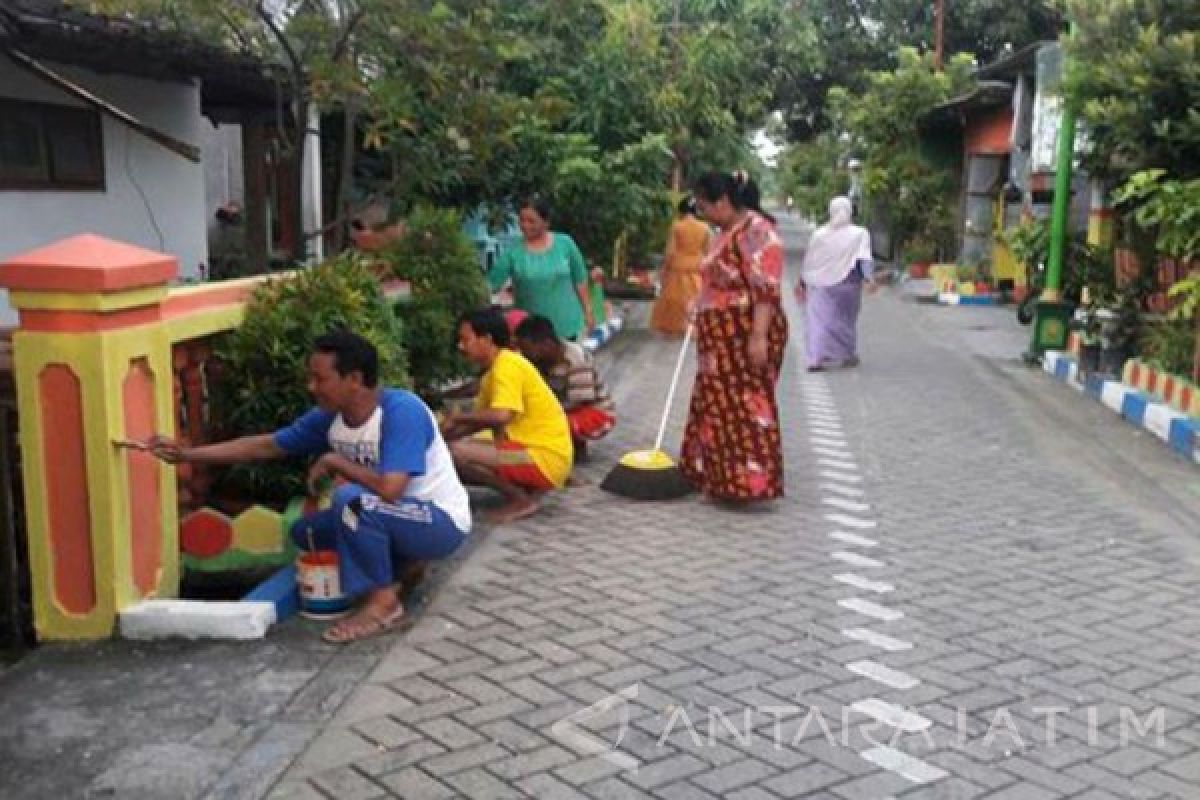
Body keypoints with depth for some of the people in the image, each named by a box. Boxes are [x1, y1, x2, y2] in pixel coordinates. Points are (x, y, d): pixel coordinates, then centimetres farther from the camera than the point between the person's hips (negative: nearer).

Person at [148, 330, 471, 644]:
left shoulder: (402, 410, -28)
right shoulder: (328, 418, -5)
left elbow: (389, 489, -37)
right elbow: (264, 446, 5)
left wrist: (333, 462, -21)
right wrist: (186, 454, 1)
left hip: (441, 522, -8)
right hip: (396, 520, 8)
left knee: (350, 498, -30)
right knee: (305, 532, 6)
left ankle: (384, 601, -14)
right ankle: (400, 566, 12)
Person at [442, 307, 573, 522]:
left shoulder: (507, 365, -16)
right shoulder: (495, 370, 14)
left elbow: (500, 416, -30)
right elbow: (482, 419, 17)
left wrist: (457, 417, -15)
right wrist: (442, 435, 4)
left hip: (546, 458, -10)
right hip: (532, 448, 10)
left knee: (457, 453, -23)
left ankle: (521, 500, -7)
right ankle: (522, 488, 10)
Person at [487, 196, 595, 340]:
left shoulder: (565, 244, -1)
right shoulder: (512, 251, -6)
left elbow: (580, 280, 6)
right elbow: (491, 284, -9)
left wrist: (588, 312, 7)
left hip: (568, 326, 2)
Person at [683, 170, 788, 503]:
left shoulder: (757, 231, -17)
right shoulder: (727, 231, 13)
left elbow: (765, 290, -24)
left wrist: (758, 336, -28)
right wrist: (699, 307, 26)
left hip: (747, 337, -10)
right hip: (723, 338, 10)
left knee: (745, 404, -6)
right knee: (719, 403, 14)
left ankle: (751, 479, -1)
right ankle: (719, 474, 23)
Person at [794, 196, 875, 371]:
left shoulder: (819, 234, 2)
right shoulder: (860, 234, -1)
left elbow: (809, 262, 6)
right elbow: (864, 260, -14)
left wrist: (802, 282, 14)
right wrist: (868, 278, -21)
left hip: (820, 285, 0)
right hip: (847, 285, 0)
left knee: (818, 319, 1)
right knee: (845, 319, 15)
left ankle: (816, 358, -11)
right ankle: (848, 355, 27)